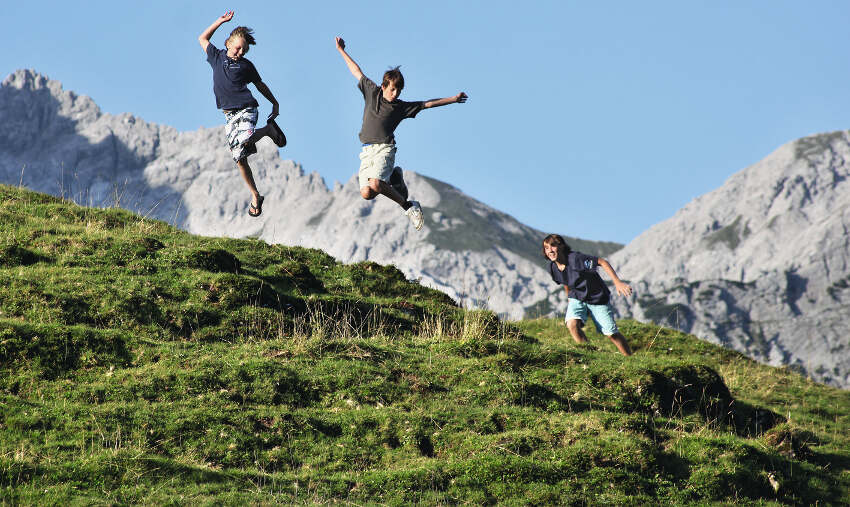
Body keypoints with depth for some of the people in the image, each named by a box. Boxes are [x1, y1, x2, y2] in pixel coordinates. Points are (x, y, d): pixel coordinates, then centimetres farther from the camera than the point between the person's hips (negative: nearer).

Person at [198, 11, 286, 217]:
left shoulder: (246, 65, 6)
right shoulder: (217, 57, 11)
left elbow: (260, 84, 19)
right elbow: (203, 38, 22)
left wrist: (275, 103, 21)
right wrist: (221, 21, 15)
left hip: (246, 109, -3)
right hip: (229, 115, 3)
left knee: (244, 141, -33)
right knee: (239, 158, -1)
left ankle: (268, 129, -2)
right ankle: (255, 196, 8)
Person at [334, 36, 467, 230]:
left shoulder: (401, 107, 8)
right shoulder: (372, 92, 13)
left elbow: (428, 104, 14)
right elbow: (357, 72, 23)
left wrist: (453, 99, 12)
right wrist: (342, 51, 29)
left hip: (384, 149, -3)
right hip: (367, 152, 3)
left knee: (375, 183, -31)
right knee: (366, 193, -13)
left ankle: (408, 206, -12)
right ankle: (393, 177, 16)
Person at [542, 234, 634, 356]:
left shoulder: (575, 258, -29)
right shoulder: (553, 268, -10)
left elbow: (602, 262, -27)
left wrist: (617, 282, -32)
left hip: (597, 298, -4)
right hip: (577, 298, 4)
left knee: (611, 334, -1)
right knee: (572, 324, -26)